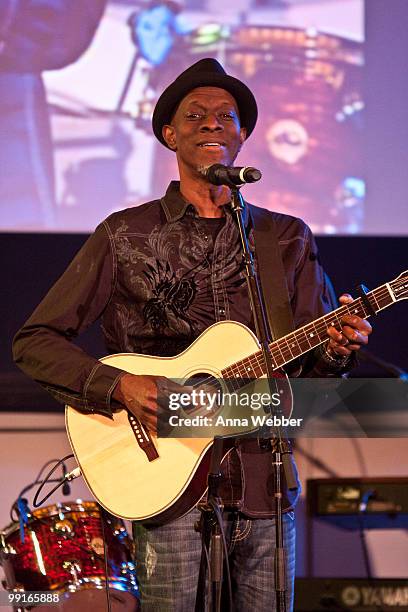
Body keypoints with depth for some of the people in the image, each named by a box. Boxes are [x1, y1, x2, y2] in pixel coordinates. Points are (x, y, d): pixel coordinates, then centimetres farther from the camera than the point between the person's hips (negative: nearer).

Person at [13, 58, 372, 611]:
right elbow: (35, 342, 2)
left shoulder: (288, 239, 12)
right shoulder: (125, 237, 3)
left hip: (264, 482, 3)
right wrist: (119, 385, -13)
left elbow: (310, 367, 12)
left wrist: (334, 353, -11)